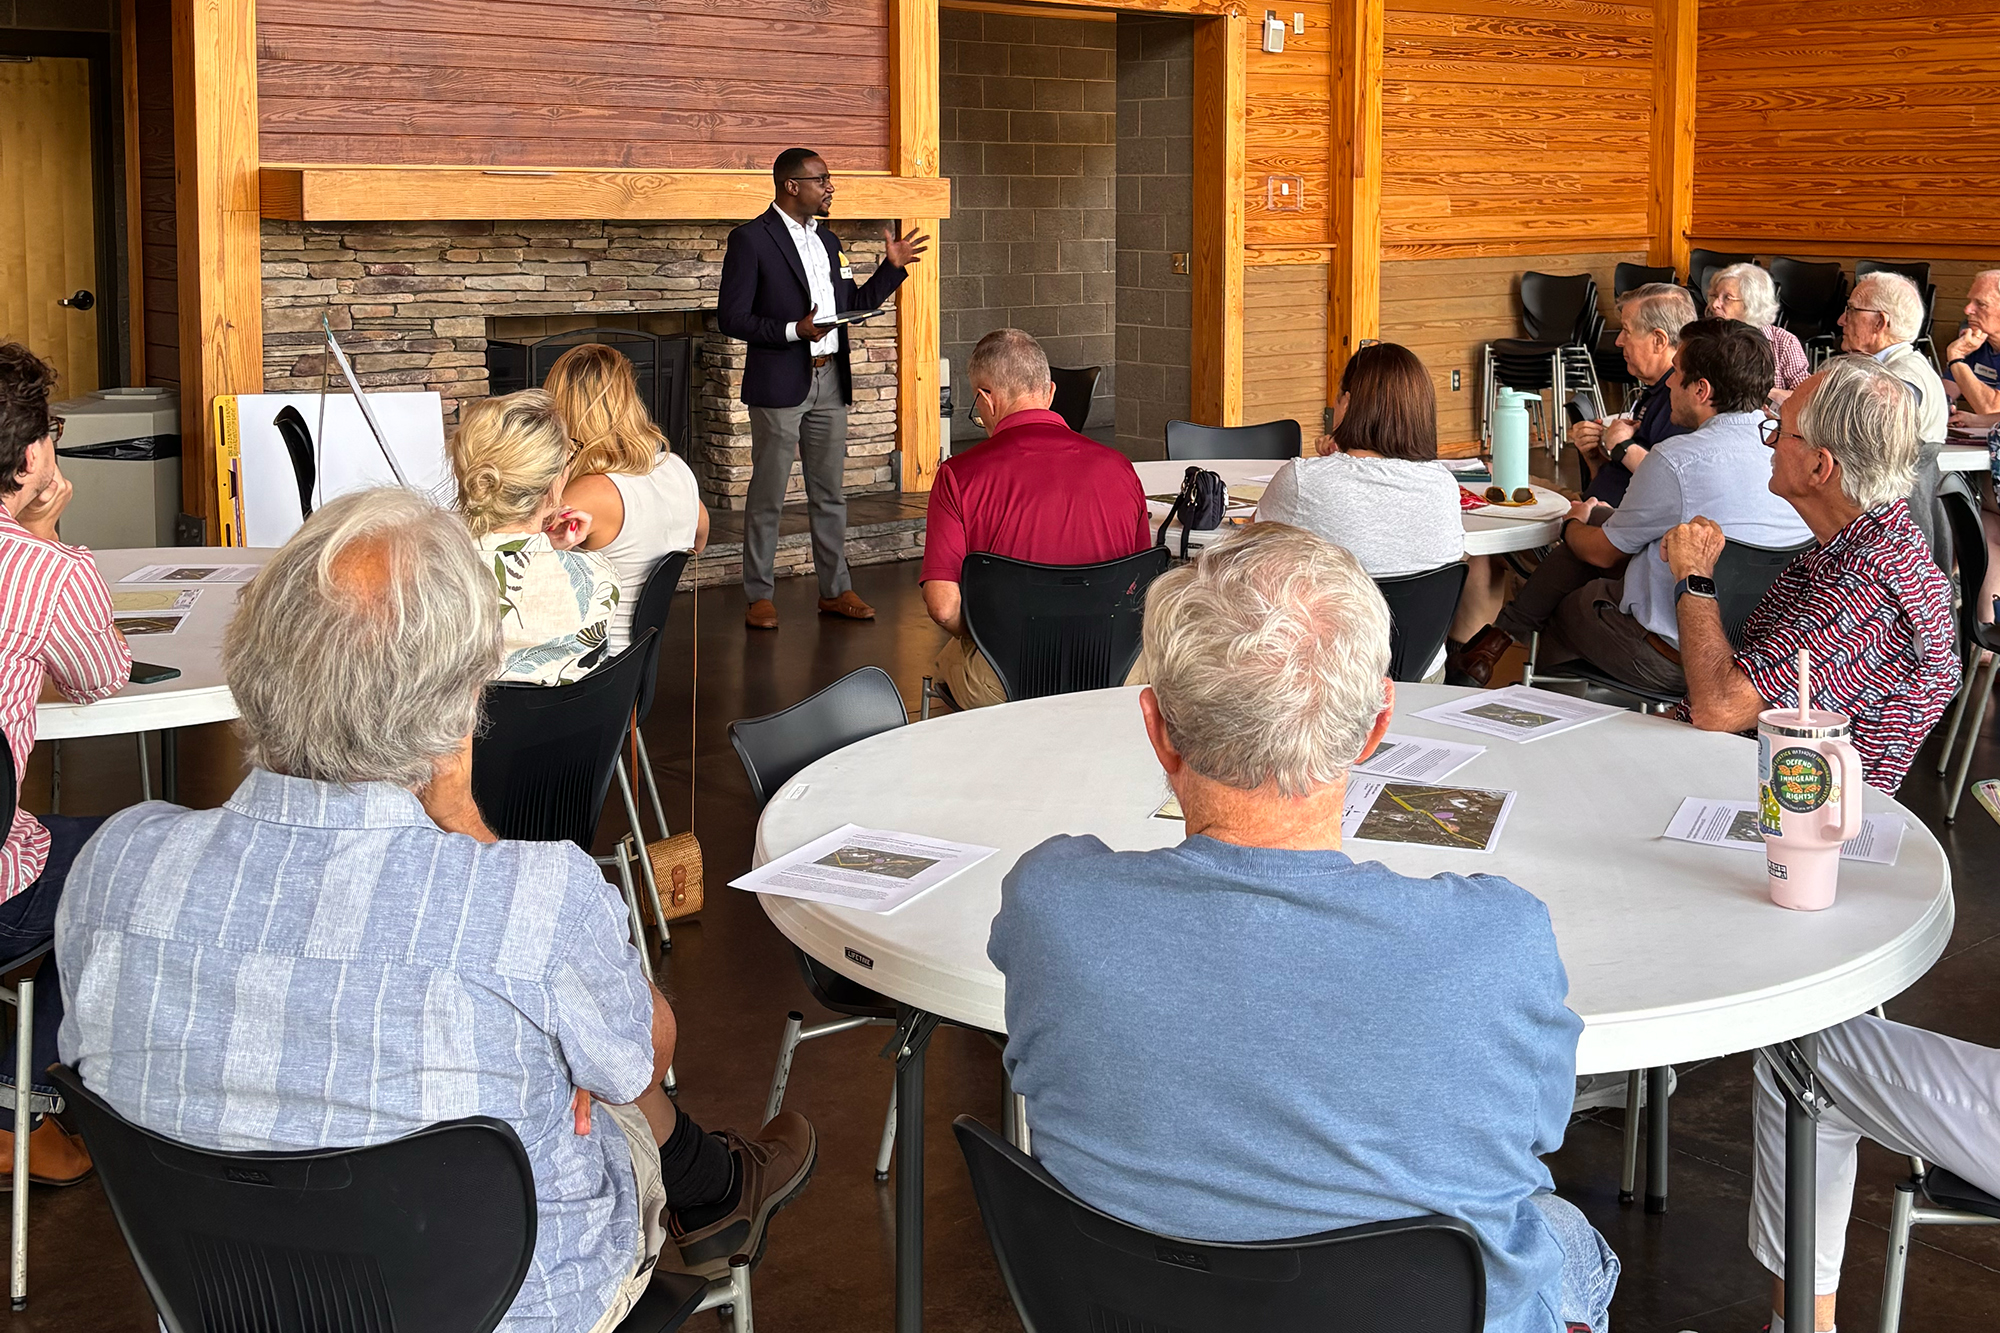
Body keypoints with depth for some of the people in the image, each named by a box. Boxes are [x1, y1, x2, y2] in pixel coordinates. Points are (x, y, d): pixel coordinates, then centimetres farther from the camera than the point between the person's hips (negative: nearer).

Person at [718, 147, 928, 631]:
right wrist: (794, 331, -20)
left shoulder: (827, 241, 15)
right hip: (779, 385, -7)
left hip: (830, 382, 7)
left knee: (830, 493, 11)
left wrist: (892, 266, 10)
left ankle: (834, 590, 19)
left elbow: (854, 305, 21)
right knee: (768, 495, -1)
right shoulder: (751, 239, -8)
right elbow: (730, 317, -11)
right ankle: (758, 596, 7)